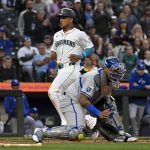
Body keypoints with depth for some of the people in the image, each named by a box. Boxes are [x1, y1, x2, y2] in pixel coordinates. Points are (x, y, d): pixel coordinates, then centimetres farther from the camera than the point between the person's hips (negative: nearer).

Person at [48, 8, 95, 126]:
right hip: (61, 69, 8)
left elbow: (91, 48, 1)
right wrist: (52, 55, 3)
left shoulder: (79, 34, -2)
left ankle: (65, 121, -19)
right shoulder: (57, 35, 20)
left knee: (53, 91, -21)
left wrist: (80, 56, -15)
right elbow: (53, 53, 26)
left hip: (72, 67, -8)